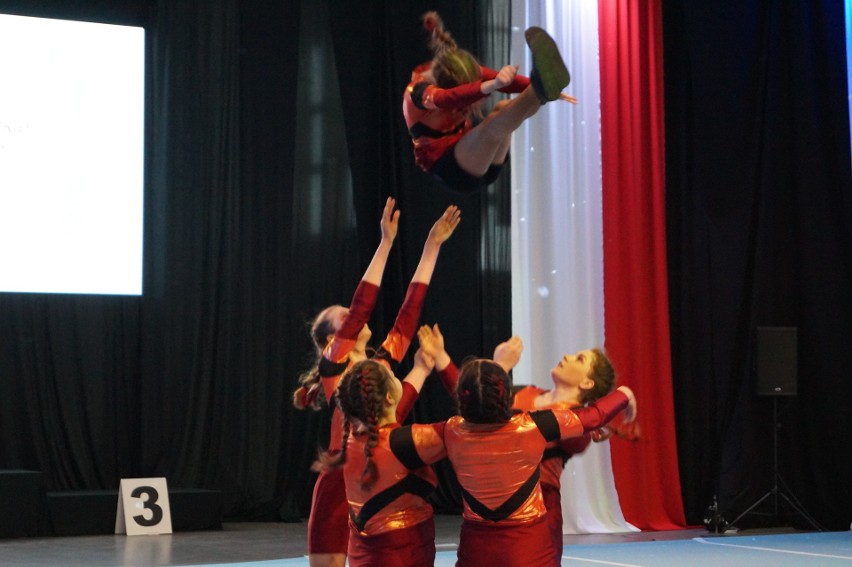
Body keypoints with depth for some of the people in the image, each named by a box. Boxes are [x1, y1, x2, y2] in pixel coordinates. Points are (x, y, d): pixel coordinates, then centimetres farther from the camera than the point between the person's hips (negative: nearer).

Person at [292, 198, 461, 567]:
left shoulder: (383, 362, 14)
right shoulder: (334, 365, -2)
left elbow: (410, 308, 12)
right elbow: (362, 305, -11)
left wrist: (432, 246, 11)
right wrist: (386, 242, -13)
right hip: (340, 488, -6)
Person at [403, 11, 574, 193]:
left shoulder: (465, 72, -2)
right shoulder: (417, 91, -21)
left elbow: (505, 78, -16)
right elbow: (447, 99, -44)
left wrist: (546, 88, -32)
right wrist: (491, 85, -62)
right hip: (450, 169, -5)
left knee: (504, 109, -25)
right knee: (492, 126, -34)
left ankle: (542, 90, -54)